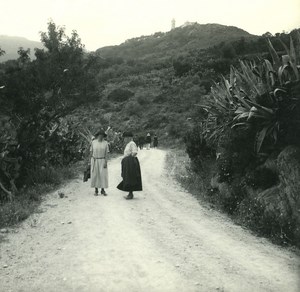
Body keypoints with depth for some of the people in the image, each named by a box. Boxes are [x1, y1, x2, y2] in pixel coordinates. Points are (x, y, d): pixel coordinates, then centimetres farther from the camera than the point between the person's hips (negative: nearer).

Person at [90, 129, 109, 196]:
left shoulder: (105, 143, -2)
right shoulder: (93, 142, -1)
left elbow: (106, 153, -4)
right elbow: (91, 151, 3)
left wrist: (106, 162, -12)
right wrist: (91, 161, -1)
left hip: (102, 161, 0)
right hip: (94, 161, 0)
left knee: (103, 175, -4)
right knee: (95, 175, 1)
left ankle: (103, 190, 6)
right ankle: (96, 190, 11)